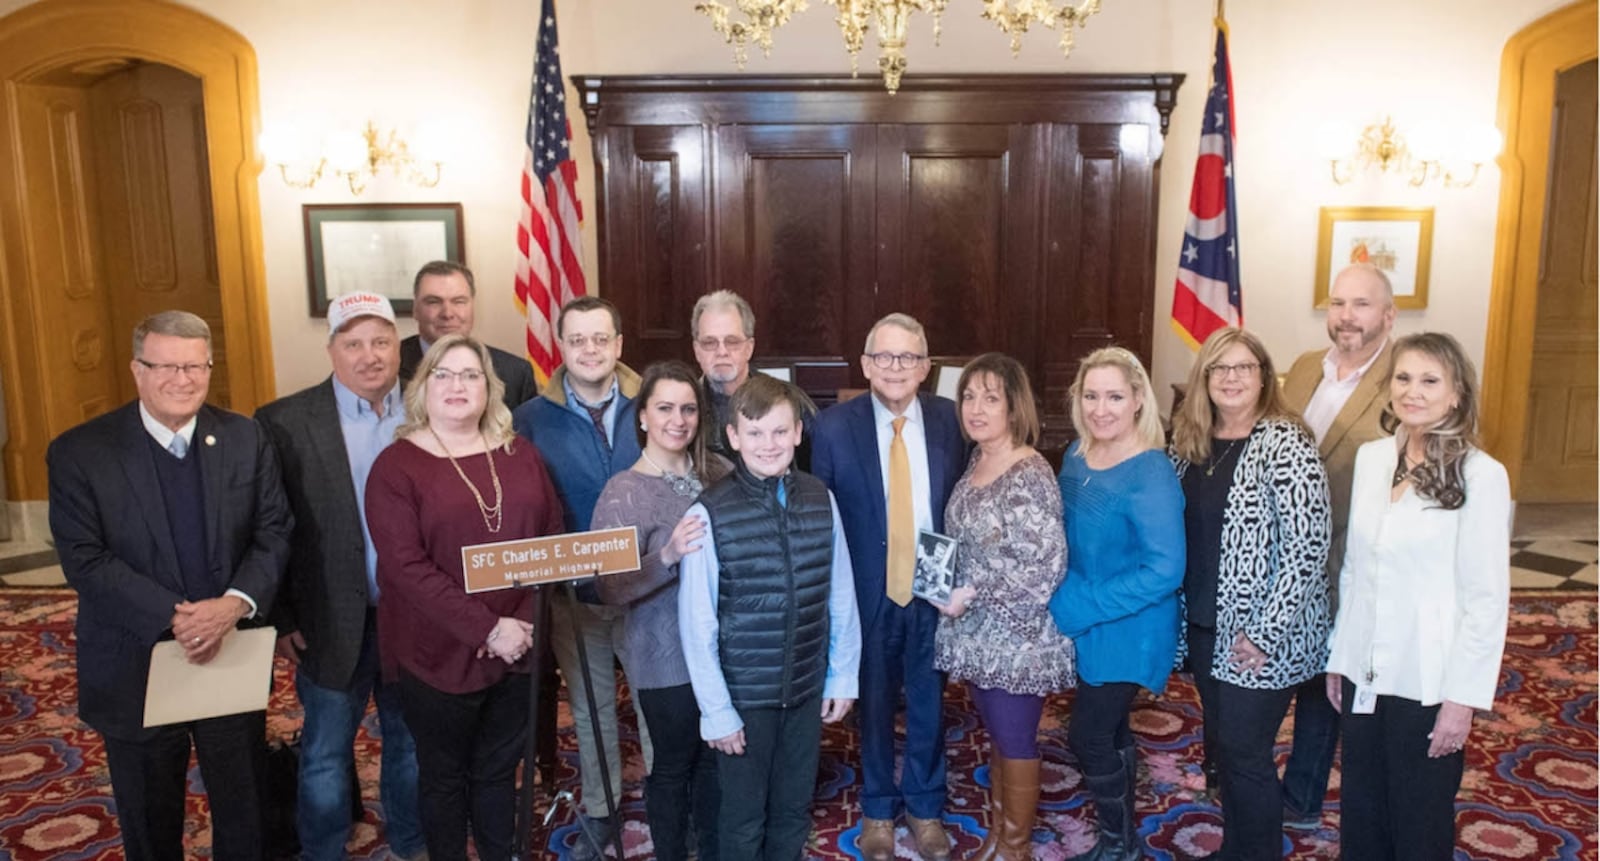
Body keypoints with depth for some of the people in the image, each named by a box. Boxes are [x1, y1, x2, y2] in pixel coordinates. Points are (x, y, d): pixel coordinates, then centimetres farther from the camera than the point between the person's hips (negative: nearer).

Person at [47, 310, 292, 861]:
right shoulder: (79, 453, -8)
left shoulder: (246, 440, -2)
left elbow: (274, 533, -3)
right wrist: (174, 618, -24)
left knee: (244, 812, 17)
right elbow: (85, 561, -14)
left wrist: (236, 603, -21)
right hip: (135, 668, -1)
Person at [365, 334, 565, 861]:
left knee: (498, 770, 18)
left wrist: (524, 621, -10)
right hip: (439, 654, -3)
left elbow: (555, 540, 5)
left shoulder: (522, 456, 6)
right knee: (444, 776, 14)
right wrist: (487, 629, -20)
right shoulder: (396, 466, -7)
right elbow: (406, 567, -15)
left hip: (517, 648, 4)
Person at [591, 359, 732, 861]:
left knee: (717, 759, 19)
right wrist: (667, 556, -33)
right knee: (673, 767, 11)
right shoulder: (623, 493, -13)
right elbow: (611, 590, -18)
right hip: (666, 658, -5)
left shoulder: (720, 473, 0)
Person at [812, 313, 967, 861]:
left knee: (929, 704, 17)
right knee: (874, 705, 17)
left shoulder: (951, 420, -4)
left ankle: (926, 807, 40)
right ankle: (878, 809, 39)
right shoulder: (834, 426, -10)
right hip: (867, 593, -1)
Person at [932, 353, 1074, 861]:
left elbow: (1045, 566, -25)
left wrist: (970, 594, -20)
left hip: (1016, 638, -8)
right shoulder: (976, 462, 5)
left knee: (1016, 742, 9)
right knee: (997, 737, 21)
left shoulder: (1029, 475, -20)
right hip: (979, 633, 8)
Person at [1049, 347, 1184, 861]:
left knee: (1087, 736, 2)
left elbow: (1164, 571, -27)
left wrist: (1076, 609, -25)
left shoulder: (1151, 474, -23)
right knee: (1109, 731, 20)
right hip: (1084, 626, 7)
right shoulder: (1077, 455, 0)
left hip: (1126, 632, -7)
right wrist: (1061, 604, -4)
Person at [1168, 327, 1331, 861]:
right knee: (1221, 746, 18)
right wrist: (1183, 613, 7)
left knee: (1246, 755, 3)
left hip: (1258, 637, -6)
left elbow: (1307, 547, -19)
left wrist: (1265, 633, -20)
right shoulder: (1189, 442, 5)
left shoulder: (1286, 445, -15)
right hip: (1205, 626, 7)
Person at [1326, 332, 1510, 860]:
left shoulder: (1480, 474, -13)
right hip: (1363, 674, 4)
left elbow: (1487, 597, -11)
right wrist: (1338, 657, 10)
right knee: (1360, 816, 16)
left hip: (1427, 683, -4)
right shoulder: (1371, 458, 2)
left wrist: (1462, 696, -12)